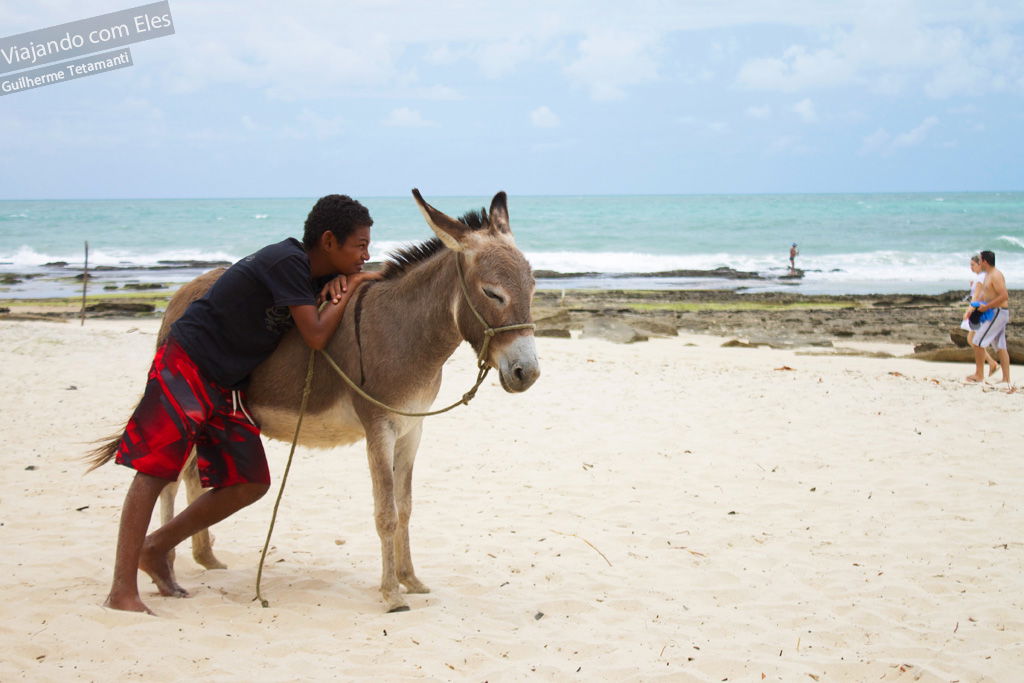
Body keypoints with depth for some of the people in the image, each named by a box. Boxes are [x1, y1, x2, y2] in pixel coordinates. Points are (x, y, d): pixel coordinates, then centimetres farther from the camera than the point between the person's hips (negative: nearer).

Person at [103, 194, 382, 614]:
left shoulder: (319, 273, 7)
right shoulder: (287, 261, -18)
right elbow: (316, 337, -22)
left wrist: (342, 280, -3)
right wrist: (350, 288, -10)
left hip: (227, 386, 9)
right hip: (186, 366, -9)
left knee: (250, 484, 5)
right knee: (155, 469, -13)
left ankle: (156, 548, 18)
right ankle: (122, 591, -14)